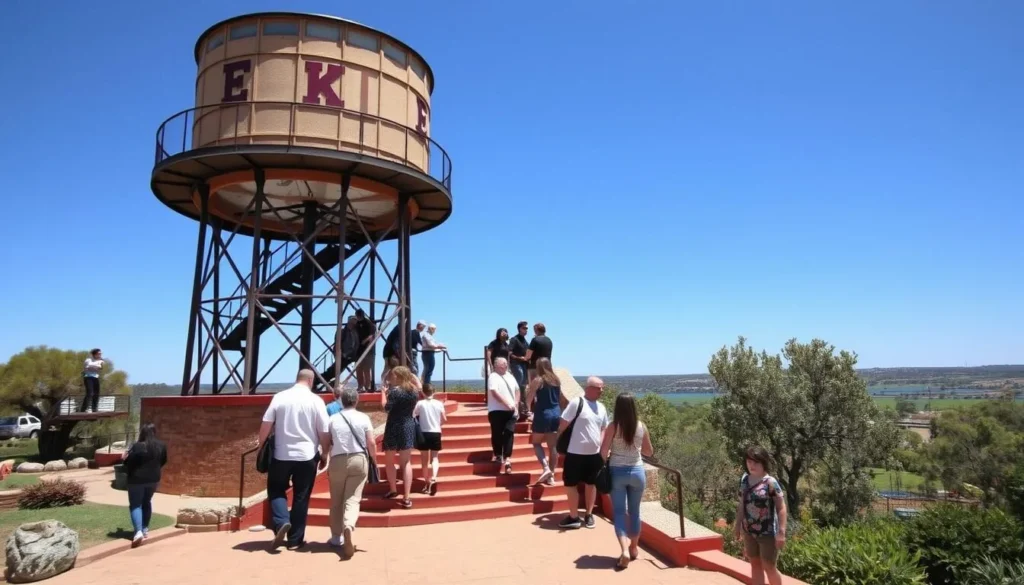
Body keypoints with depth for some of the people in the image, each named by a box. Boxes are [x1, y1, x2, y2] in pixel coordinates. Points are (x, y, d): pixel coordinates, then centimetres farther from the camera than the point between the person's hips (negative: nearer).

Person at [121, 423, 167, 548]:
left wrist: (125, 458, 8)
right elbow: (163, 461, 11)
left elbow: (129, 463, -13)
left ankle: (138, 531, -12)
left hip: (137, 479, -5)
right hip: (153, 479, 5)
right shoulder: (161, 446, -2)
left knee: (135, 505, 2)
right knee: (147, 502, 21)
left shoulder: (137, 446, -20)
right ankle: (145, 529, 25)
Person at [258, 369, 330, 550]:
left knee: (276, 490, 18)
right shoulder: (316, 400, -4)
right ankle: (295, 539, 14)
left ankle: (281, 522, -5)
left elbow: (266, 424, -2)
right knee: (301, 497, 10)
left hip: (281, 455, 1)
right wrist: (325, 454, 9)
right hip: (307, 456, -1)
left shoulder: (279, 397, -1)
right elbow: (324, 432, -4)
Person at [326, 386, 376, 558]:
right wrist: (374, 461, 10)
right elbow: (371, 443, -3)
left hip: (338, 461, 1)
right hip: (359, 460, -1)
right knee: (353, 498, 0)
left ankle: (336, 536, 21)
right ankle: (348, 526, -27)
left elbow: (327, 443, 3)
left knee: (336, 500, 14)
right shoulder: (363, 418, -1)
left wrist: (328, 465, 17)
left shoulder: (333, 419, 1)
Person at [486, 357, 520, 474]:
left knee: (509, 433, -4)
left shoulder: (510, 376, 15)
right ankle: (498, 455, 22)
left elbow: (517, 390, 23)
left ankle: (507, 459, -5)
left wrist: (516, 404, 7)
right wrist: (507, 404, -18)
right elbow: (494, 392, -18)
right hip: (497, 411, -5)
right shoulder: (493, 376, -7)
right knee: (497, 434, 4)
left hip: (511, 411, 5)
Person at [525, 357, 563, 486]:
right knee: (553, 446, 8)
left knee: (536, 442, 12)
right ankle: (551, 476, 12)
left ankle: (546, 468, -6)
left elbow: (528, 400, -3)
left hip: (543, 414, -5)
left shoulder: (537, 380, -7)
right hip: (556, 414, 5)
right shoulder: (557, 380, 9)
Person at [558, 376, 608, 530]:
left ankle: (589, 515, 29)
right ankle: (574, 517, 18)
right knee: (571, 484, 4)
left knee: (591, 484, 15)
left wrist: (602, 445, 8)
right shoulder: (576, 403, -14)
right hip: (576, 453, -5)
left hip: (595, 454, 5)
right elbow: (563, 424, -10)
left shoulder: (601, 407, 7)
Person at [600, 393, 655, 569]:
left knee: (619, 512, 4)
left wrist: (608, 460, 7)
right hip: (637, 471, 2)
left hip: (617, 472, -2)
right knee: (634, 511, 18)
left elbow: (604, 452, -13)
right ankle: (634, 548, 30)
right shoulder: (641, 426, -4)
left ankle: (624, 550, -11)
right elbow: (649, 452, 8)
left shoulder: (613, 427, -12)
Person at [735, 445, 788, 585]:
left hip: (767, 532, -5)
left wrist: (781, 532, -18)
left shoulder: (770, 482, -17)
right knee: (755, 565, 14)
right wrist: (738, 525, 13)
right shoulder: (744, 479, 1)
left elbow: (781, 508, -15)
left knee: (769, 566, 6)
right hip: (749, 531, 6)